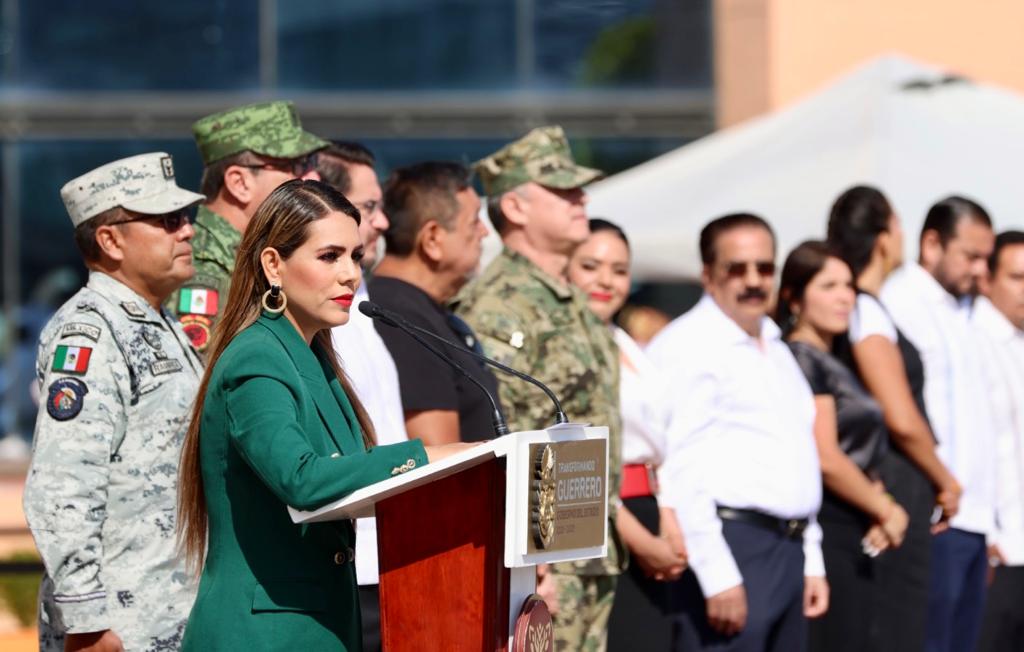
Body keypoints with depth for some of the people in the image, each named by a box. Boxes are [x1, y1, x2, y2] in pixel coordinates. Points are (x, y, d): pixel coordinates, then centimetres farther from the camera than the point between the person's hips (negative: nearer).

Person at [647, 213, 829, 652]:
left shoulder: (776, 350, 21)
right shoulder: (686, 347, -8)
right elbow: (682, 472, -16)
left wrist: (812, 562, 19)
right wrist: (718, 576, -21)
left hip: (790, 549, 9)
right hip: (734, 545, -9)